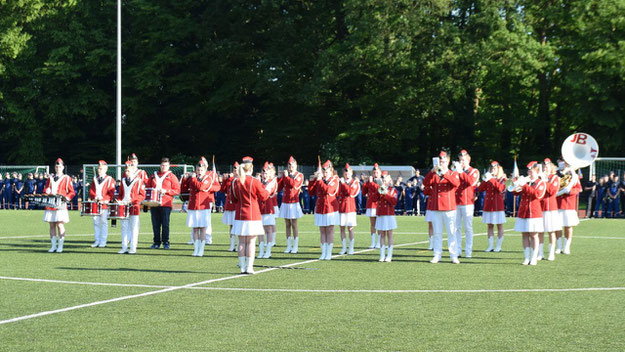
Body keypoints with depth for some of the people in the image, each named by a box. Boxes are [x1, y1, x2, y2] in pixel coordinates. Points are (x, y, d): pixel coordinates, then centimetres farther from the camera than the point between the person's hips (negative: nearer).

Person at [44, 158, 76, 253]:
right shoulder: (50, 178, 17)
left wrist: (66, 198, -15)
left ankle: (60, 246, -3)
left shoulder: (66, 178, 5)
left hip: (60, 205, -4)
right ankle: (53, 246, 9)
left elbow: (72, 192, 3)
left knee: (60, 224, -7)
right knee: (52, 225, 4)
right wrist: (46, 193, -5)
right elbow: (46, 189, 19)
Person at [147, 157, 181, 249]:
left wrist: (166, 191, -13)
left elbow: (177, 190, -1)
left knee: (165, 224, -5)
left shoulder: (171, 176, 5)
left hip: (166, 204, -3)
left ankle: (166, 242, 1)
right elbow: (147, 187, 22)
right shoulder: (154, 175, 15)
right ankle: (156, 242, 10)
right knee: (155, 224, 3)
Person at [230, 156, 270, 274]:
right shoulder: (255, 182, -12)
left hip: (240, 215, 3)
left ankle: (242, 267, 9)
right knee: (251, 242, 1)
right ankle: (249, 267, -2)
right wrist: (267, 189, 16)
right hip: (253, 215, -3)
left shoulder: (235, 182, -1)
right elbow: (263, 197, -1)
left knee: (242, 242, 8)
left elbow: (234, 198, 11)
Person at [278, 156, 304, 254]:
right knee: (287, 225, 5)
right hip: (285, 203, 4)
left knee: (294, 224, -4)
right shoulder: (285, 175, 11)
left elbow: (294, 184, -19)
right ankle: (289, 246, 8)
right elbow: (278, 187, 6)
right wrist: (281, 177, -4)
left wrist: (287, 176, -12)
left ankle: (295, 247, 2)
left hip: (294, 203, -4)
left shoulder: (299, 175, 0)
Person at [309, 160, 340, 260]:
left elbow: (328, 190, -22)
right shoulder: (319, 179, 7)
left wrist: (320, 180, -21)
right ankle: (323, 253, 10)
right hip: (320, 208, 4)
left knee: (329, 230, -1)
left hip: (330, 208, -4)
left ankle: (329, 253, 4)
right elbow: (311, 192, 8)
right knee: (322, 231, 6)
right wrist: (312, 181, -2)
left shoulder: (335, 179, -5)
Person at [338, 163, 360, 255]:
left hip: (350, 208, -3)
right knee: (342, 228, 3)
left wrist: (344, 183, -17)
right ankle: (344, 248, 10)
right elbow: (337, 193, 2)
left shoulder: (355, 182, 1)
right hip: (341, 208, 3)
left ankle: (351, 248, 5)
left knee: (350, 228, -1)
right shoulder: (341, 182, 10)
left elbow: (351, 192, -17)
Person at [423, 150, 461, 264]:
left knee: (451, 233, -3)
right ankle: (437, 255, 9)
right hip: (435, 208, 2)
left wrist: (445, 173, -26)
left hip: (449, 208, -2)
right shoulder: (434, 175, 12)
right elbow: (425, 183, -6)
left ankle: (454, 256, -1)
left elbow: (456, 183, -16)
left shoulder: (453, 174, 6)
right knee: (437, 233, 4)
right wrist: (432, 172, -19)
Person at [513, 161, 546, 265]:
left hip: (534, 213, -4)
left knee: (533, 235, -2)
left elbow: (537, 194, -18)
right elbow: (516, 193, 9)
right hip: (523, 212, 4)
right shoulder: (526, 181, 14)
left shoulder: (540, 183, 1)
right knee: (525, 235, 3)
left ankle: (534, 258, 2)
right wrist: (517, 185, -10)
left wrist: (525, 186, -23)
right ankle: (526, 258, 6)